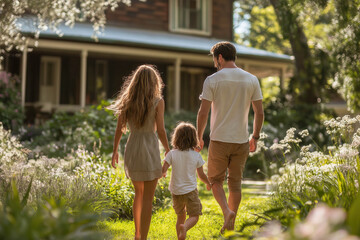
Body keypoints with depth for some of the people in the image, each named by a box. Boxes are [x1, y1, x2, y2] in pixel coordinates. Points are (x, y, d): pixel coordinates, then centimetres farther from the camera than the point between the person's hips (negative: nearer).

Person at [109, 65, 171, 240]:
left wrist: (115, 150, 14)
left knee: (139, 193, 22)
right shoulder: (157, 102, -8)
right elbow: (160, 130, -10)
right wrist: (168, 150, 3)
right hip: (149, 150, -5)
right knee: (147, 198, 3)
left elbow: (119, 129, 4)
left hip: (131, 150, 5)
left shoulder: (127, 101, 3)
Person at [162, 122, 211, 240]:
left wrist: (162, 174, 12)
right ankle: (184, 228, -28)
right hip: (190, 190, -2)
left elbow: (163, 170, -12)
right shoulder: (196, 155, -5)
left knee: (180, 216, 19)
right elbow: (201, 175, 1)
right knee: (194, 216, 1)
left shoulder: (172, 154, -6)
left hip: (176, 191, 2)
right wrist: (208, 183, 20)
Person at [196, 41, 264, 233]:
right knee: (235, 183, 12)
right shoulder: (251, 80, 3)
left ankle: (227, 212, -10)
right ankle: (230, 224, 16)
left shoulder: (212, 80, -7)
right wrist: (255, 137, 15)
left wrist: (199, 137, 4)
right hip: (242, 141, 3)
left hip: (219, 140, -3)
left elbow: (203, 112, -9)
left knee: (215, 180, 12)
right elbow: (259, 113, 4)